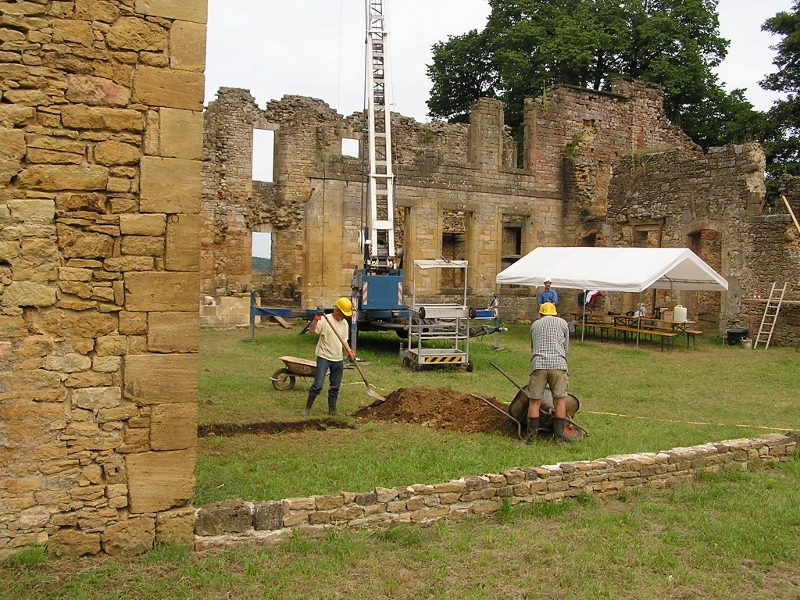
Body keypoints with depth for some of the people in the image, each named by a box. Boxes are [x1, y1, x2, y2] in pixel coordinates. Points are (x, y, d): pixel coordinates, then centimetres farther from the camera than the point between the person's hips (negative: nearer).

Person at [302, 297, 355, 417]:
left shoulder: (344, 323, 9)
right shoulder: (325, 320, -12)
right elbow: (311, 330, -24)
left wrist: (350, 352, 3)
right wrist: (317, 318, -37)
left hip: (338, 359, 6)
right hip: (324, 357, -6)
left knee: (335, 387, 11)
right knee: (318, 385, -10)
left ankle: (332, 409, 23)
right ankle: (307, 407, 3)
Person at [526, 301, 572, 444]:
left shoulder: (535, 324, 24)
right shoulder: (562, 323, 19)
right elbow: (566, 348, 20)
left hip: (538, 364, 1)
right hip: (558, 363, -1)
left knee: (534, 401, 4)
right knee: (560, 401, 4)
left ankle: (532, 436, 2)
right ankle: (558, 437, 3)